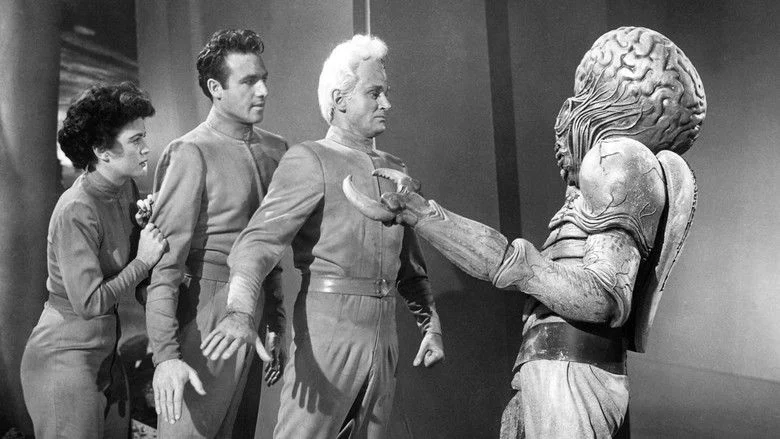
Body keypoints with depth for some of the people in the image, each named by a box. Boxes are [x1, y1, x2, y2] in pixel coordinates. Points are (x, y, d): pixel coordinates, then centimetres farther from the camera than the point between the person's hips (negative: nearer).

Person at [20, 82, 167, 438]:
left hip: (104, 352, 8)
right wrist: (143, 261, -17)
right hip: (66, 356, -8)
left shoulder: (126, 189, 2)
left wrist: (149, 223, -7)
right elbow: (88, 304, -23)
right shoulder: (76, 211, -22)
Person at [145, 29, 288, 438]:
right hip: (206, 317, -6)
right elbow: (165, 261, -15)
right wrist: (165, 354, -21)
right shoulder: (191, 154, -11)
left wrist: (275, 324, 16)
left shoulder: (275, 150, 9)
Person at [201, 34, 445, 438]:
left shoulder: (394, 171, 15)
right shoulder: (309, 160, -5)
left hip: (383, 335, 6)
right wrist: (240, 312, -35)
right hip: (326, 332, -6)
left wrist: (431, 326, 15)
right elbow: (260, 239, -19)